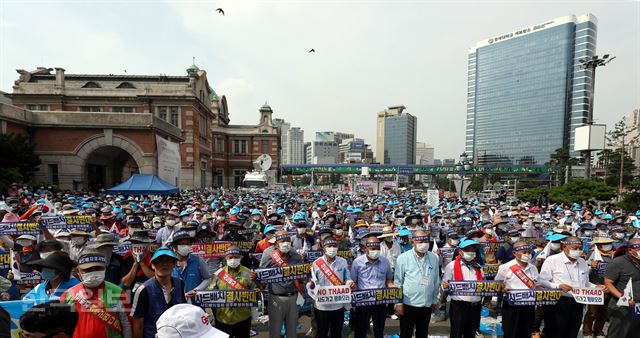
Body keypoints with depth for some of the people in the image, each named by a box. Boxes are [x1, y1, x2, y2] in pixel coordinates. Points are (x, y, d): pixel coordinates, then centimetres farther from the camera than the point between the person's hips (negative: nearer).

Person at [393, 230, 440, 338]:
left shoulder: (433, 258, 0)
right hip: (408, 305, -3)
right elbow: (398, 282, -7)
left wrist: (435, 300, 12)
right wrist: (398, 303, -6)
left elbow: (436, 281, 9)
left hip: (427, 305, 4)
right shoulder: (403, 258, -11)